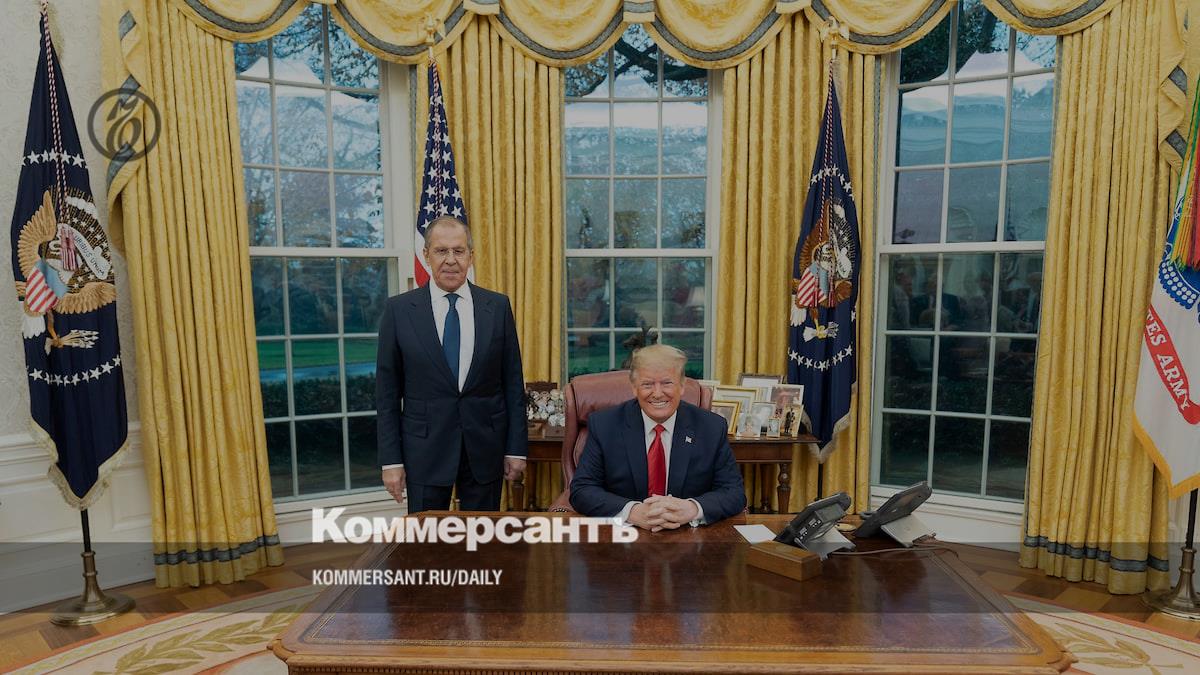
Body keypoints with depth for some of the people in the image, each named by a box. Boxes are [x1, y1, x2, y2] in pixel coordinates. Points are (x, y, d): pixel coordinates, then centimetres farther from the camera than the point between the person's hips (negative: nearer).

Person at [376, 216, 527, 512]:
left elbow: (513, 382, 3)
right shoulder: (399, 309, -2)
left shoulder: (498, 306, 1)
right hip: (425, 447, -1)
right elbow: (387, 391, 0)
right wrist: (391, 459, -3)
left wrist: (516, 448, 1)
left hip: (485, 446, 1)